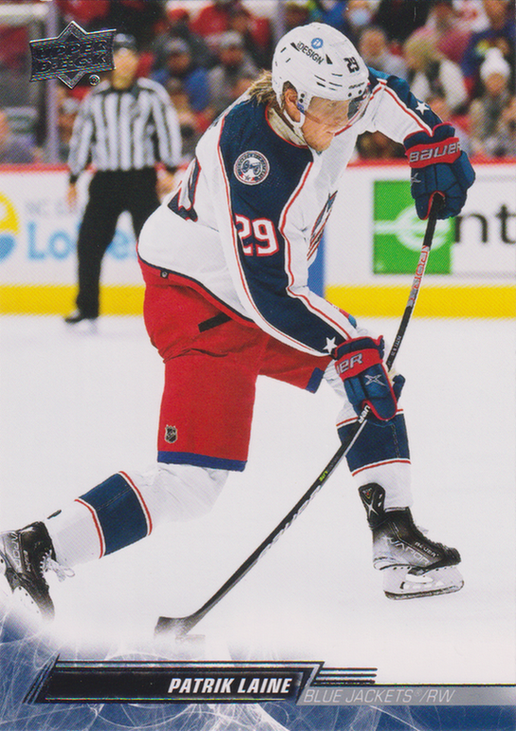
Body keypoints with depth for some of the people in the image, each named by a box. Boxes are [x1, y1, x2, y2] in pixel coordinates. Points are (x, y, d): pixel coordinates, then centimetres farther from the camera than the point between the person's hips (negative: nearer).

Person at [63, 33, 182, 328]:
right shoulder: (96, 98, 9)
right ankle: (87, 309, 10)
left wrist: (170, 169, -6)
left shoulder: (152, 94, 1)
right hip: (105, 180, 3)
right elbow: (81, 137, 15)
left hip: (141, 179, -3)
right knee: (89, 243, -1)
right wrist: (74, 179, 13)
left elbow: (168, 129, 1)